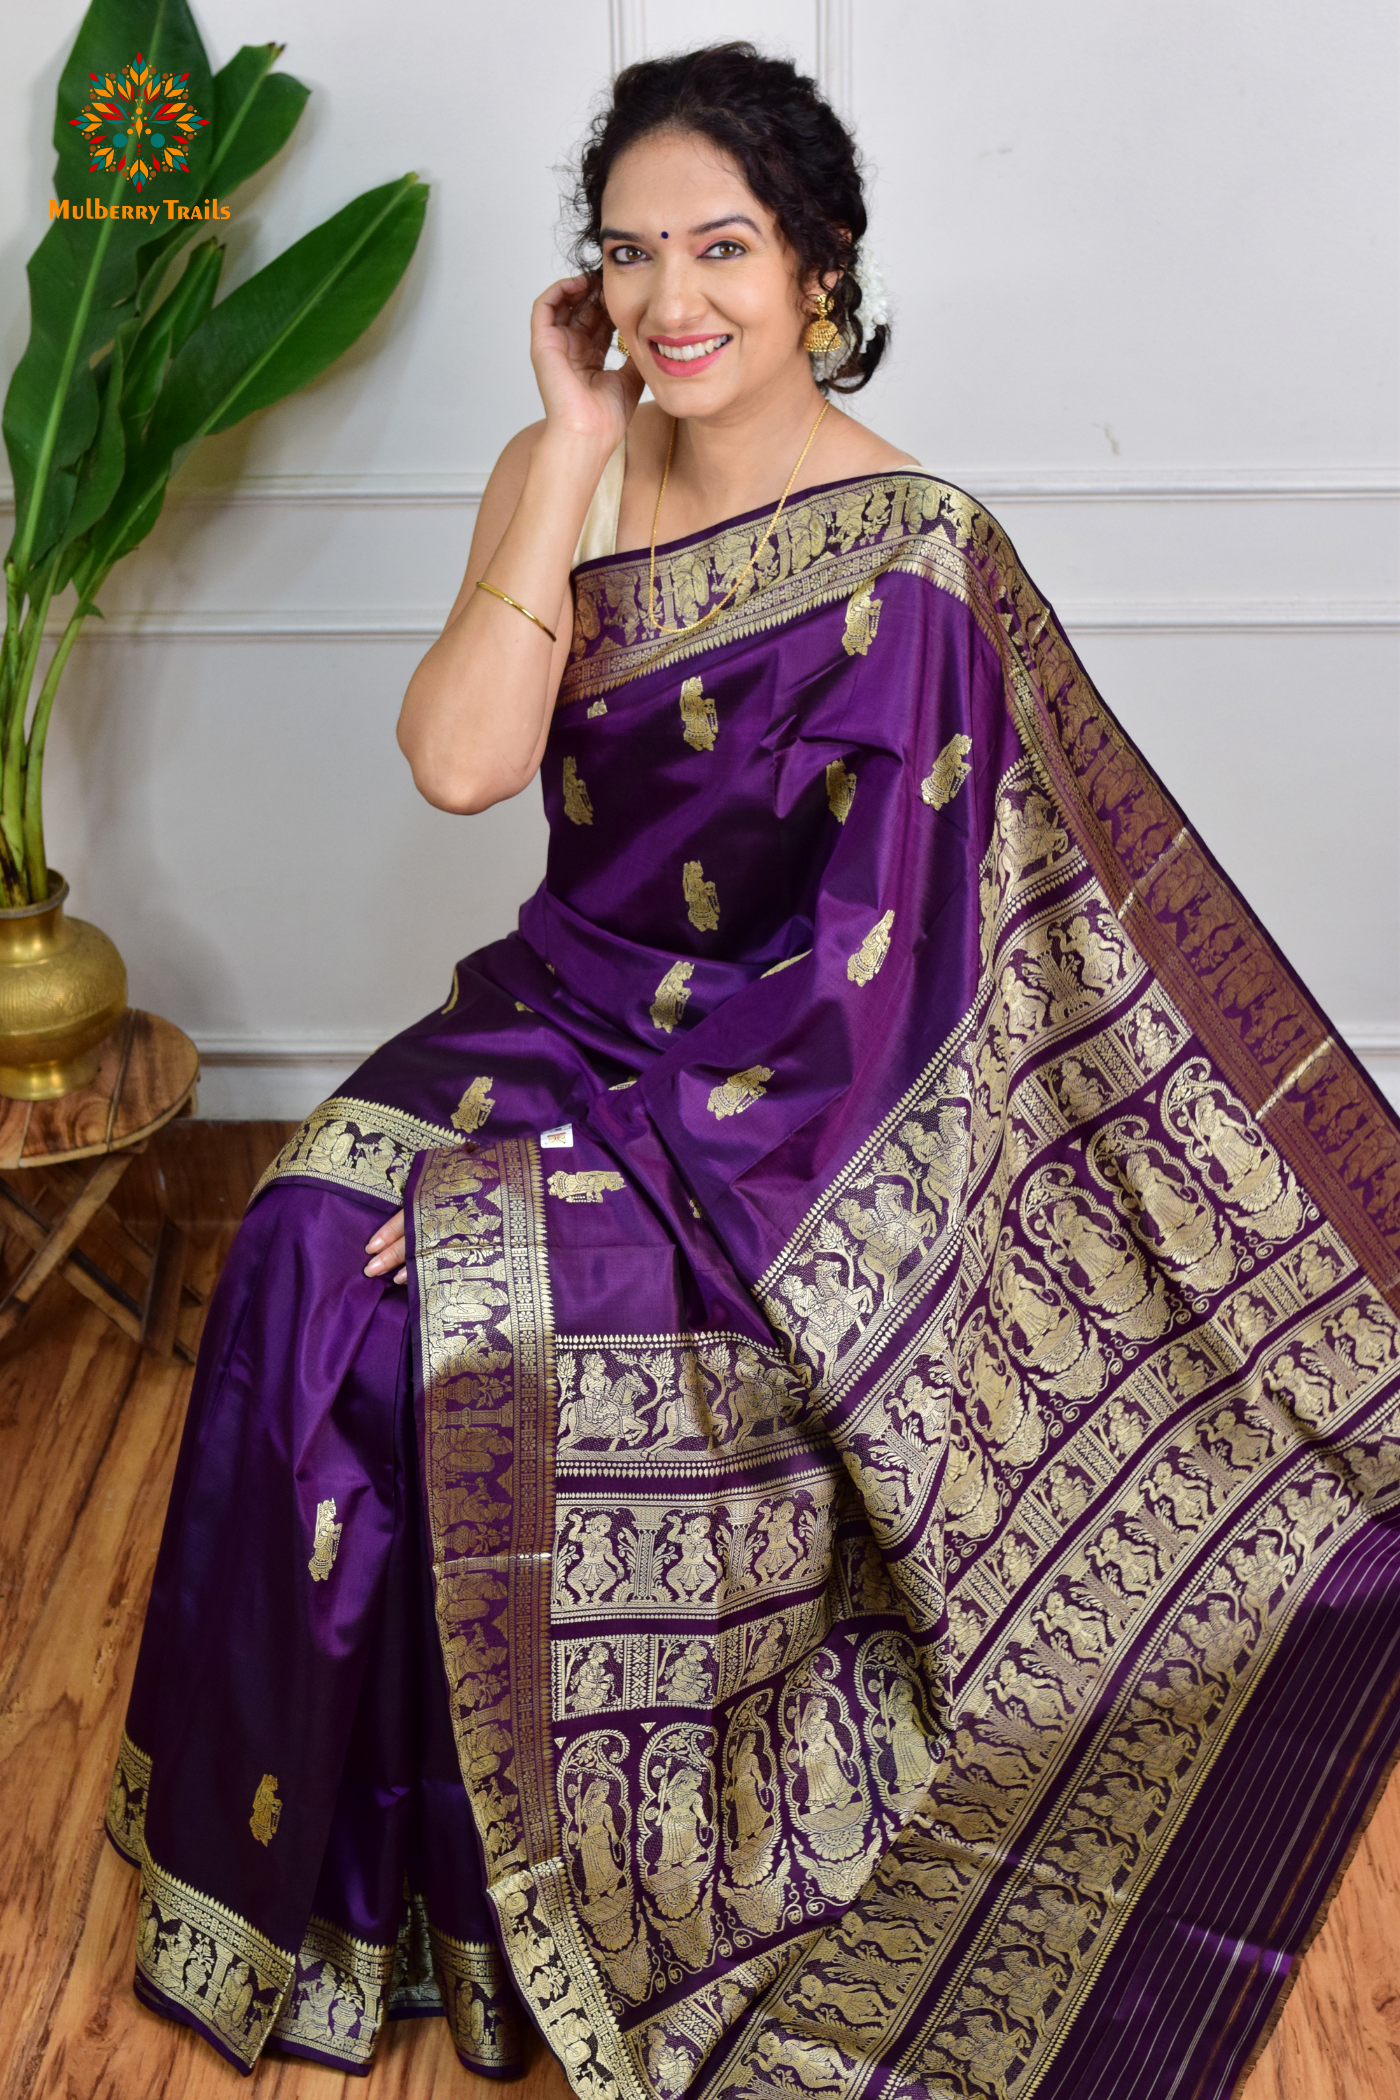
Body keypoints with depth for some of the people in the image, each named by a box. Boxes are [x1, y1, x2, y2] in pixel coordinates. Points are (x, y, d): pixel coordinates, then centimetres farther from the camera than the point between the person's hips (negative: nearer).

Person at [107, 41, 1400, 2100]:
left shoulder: (910, 560, -12)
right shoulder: (559, 476, 4)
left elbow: (875, 966, -16)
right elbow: (459, 762, -12)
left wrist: (581, 1162, -22)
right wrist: (575, 452, -14)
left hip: (799, 1096, -5)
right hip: (570, 1002, 5)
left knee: (470, 1314, -26)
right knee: (311, 1251, -20)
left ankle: (519, 1880, 0)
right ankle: (349, 1846, 1)